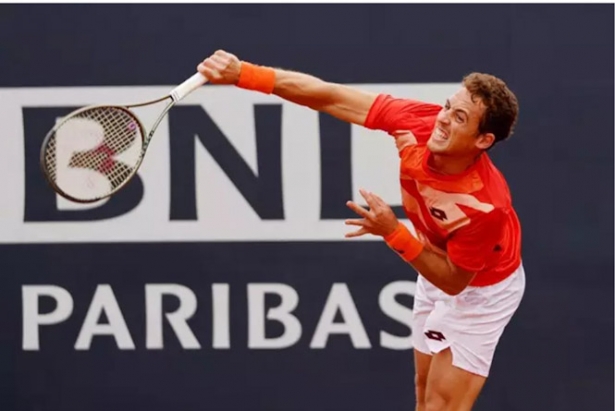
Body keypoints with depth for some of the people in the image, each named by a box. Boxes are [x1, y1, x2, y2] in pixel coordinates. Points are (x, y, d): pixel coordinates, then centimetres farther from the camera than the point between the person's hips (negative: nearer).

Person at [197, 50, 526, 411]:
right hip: (439, 264, 6)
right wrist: (245, 74, -35)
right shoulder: (418, 123, -29)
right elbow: (331, 97, -26)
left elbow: (453, 281, -28)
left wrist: (393, 232, -39)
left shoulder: (488, 205, -42)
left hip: (480, 288, -6)